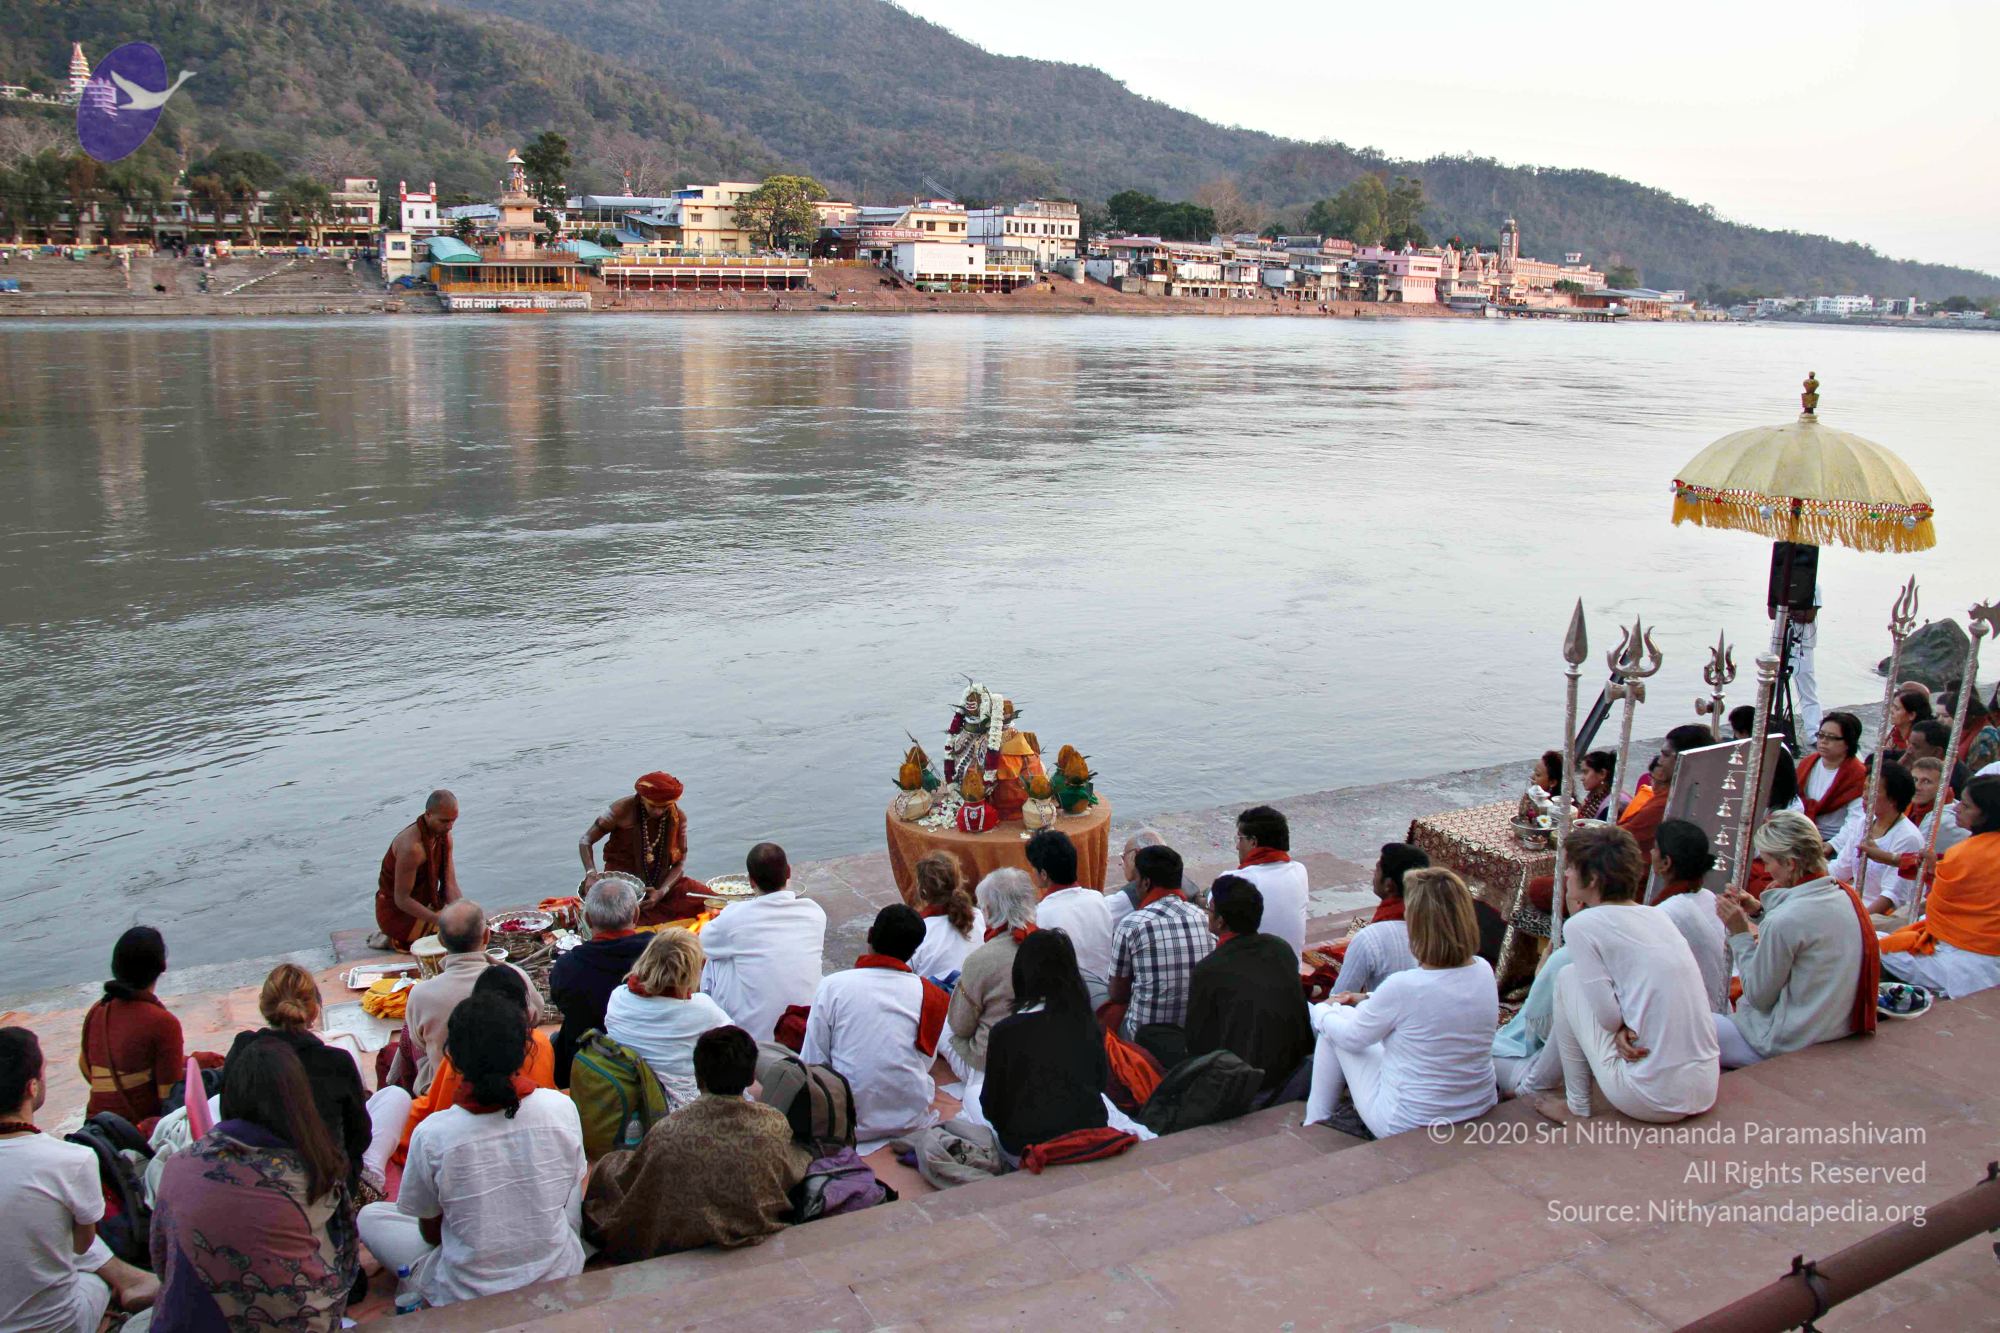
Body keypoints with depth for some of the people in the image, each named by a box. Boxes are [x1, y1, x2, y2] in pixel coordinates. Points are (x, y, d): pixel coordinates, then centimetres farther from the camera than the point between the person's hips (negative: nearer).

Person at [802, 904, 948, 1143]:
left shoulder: (832, 986, -10)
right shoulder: (928, 994, -8)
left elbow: (813, 1060, -7)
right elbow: (926, 1063, 0)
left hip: (849, 1124, 0)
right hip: (910, 1122, 0)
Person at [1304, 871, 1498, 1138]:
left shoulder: (1404, 986, -29)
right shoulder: (1483, 970, -10)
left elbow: (1353, 1038, -10)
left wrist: (1321, 1011, 10)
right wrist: (1367, 1000, 18)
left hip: (1408, 1125, -6)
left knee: (1337, 1023, 12)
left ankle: (1315, 1124, 28)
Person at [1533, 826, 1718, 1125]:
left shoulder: (1582, 924, -9)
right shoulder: (1656, 915, 11)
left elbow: (1610, 1016, -13)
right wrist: (1627, 1028, -2)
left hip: (1649, 1101, -7)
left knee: (1568, 977, 7)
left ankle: (1577, 1106, 15)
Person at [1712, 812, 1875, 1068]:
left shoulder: (1785, 920, -25)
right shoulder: (1845, 896, 0)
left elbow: (1759, 997, -13)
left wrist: (1739, 934, -8)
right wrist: (1759, 912, 9)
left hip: (1791, 1045, -9)